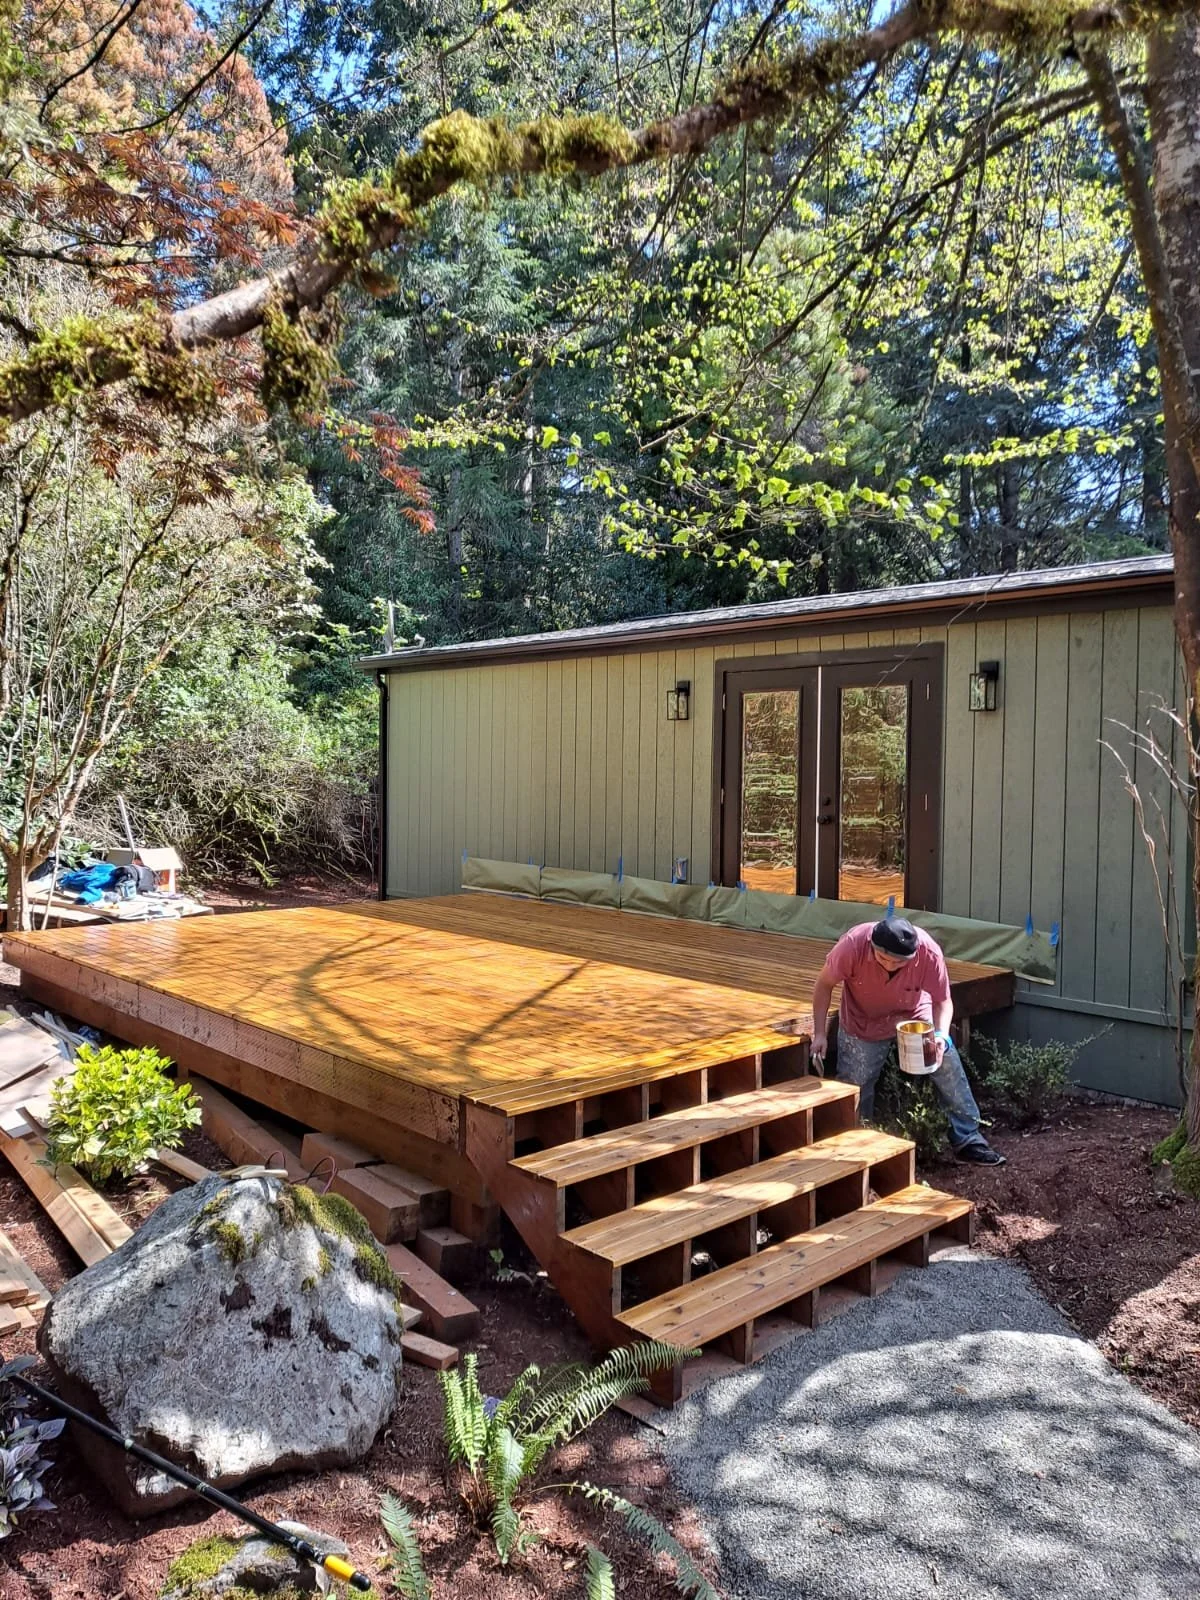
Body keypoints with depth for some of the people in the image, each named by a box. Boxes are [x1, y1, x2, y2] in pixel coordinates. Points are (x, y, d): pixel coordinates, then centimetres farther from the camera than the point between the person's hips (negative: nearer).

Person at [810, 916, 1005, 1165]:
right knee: (853, 1089, 6)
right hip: (863, 1024, -1)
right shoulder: (852, 944, -36)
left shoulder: (929, 953, -33)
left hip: (914, 1016, 1)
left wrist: (941, 1034, -36)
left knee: (947, 1064, -10)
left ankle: (968, 1140, 5)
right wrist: (819, 1033, -17)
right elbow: (824, 985, -19)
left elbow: (942, 1001, -17)